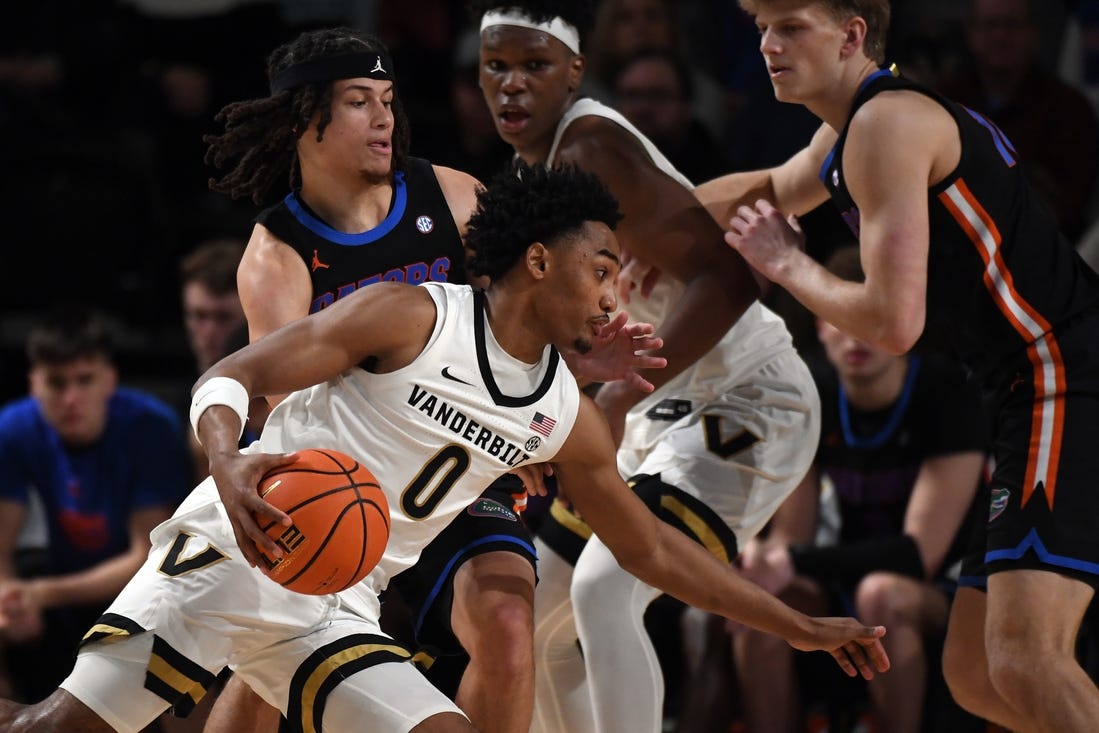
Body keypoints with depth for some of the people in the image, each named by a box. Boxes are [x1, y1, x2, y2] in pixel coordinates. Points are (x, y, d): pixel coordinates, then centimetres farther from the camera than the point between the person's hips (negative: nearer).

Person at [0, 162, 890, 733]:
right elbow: (227, 378, -11)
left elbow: (653, 550, 22)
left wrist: (803, 629, 21)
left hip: (339, 612, 6)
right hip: (233, 553, -6)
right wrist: (230, 465, -33)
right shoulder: (411, 316, -8)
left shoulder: (567, 418, 11)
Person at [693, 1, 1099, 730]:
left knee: (1025, 662, -26)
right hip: (1038, 395, 11)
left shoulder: (887, 123, -11)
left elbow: (893, 321, -16)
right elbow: (769, 191, 43)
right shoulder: (843, 134, 20)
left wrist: (789, 267, 0)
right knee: (975, 673, 14)